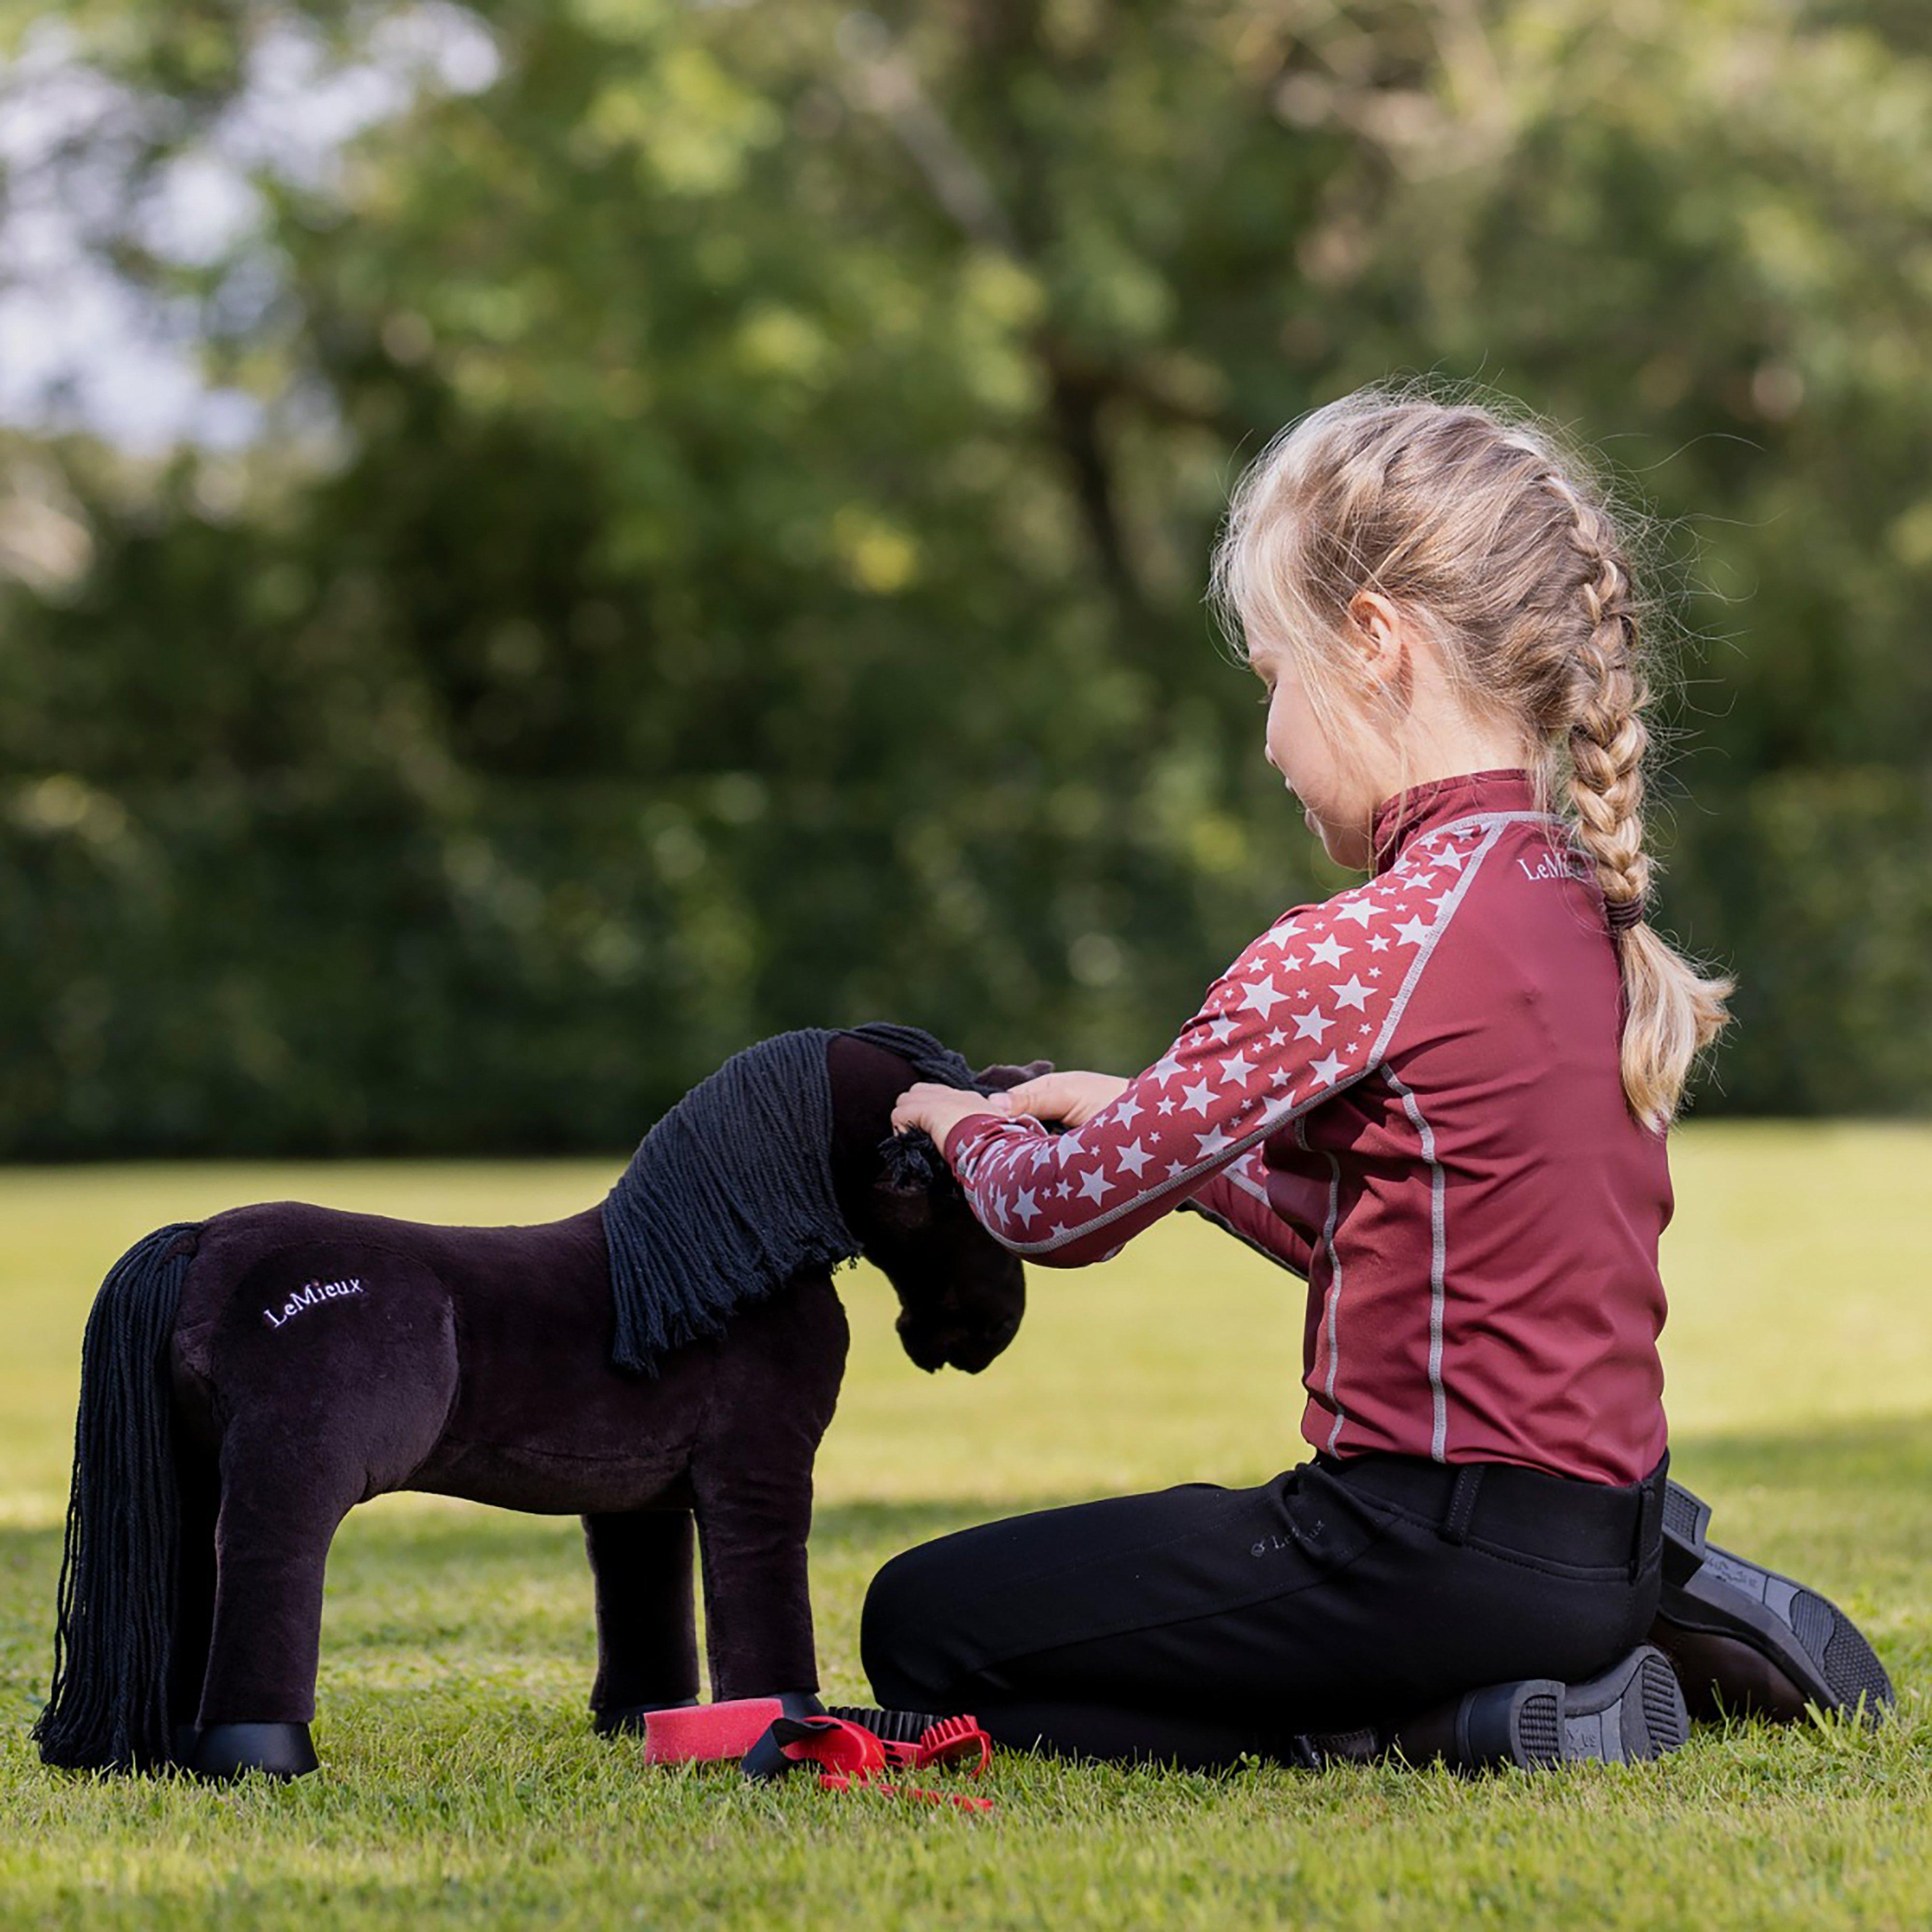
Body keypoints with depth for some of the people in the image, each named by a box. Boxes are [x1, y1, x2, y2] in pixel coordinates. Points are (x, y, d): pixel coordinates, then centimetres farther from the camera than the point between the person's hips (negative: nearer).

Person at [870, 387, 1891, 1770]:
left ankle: (1444, 1727, -9)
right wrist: (1142, 1117, 17)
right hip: (1601, 1534, 9)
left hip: (1444, 1547, -9)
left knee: (925, 1627, 2)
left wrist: (971, 1131, 13)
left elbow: (1071, 1210, -8)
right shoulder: (1583, 908, 8)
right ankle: (1663, 1617, 13)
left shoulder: (1350, 961, -19)